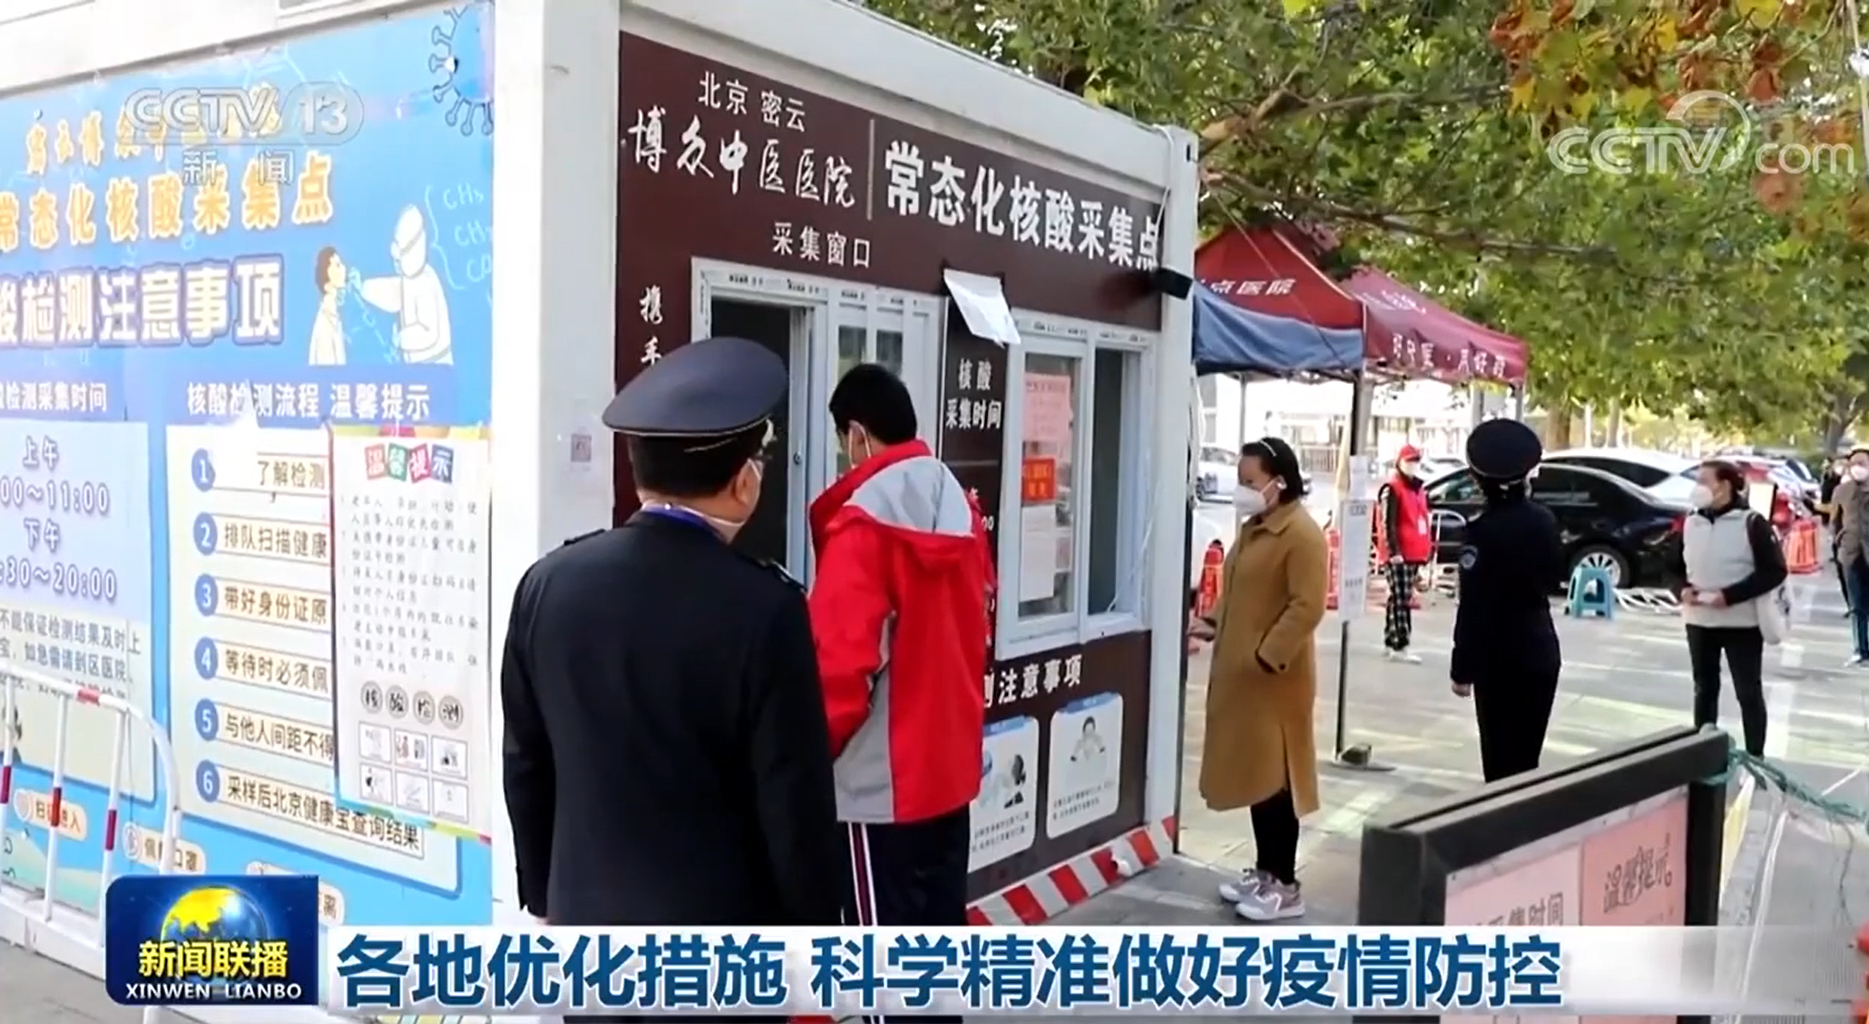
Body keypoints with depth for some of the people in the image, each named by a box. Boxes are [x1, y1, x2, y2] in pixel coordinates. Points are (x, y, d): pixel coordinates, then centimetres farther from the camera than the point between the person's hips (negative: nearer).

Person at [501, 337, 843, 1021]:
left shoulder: (549, 584, -5)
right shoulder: (764, 607, -20)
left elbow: (525, 765, 5)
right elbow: (796, 802, -15)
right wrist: (815, 936, -1)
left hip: (589, 920, 5)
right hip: (724, 938, -4)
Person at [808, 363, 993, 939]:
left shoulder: (864, 519, -17)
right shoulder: (961, 508, 5)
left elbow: (842, 658, -20)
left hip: (879, 776, -7)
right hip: (950, 760, 7)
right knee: (941, 916, 18)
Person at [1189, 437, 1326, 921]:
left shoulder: (1302, 534, -15)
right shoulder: (1254, 528, 14)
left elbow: (1307, 607, -20)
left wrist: (1267, 657, -23)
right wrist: (1213, 624, 7)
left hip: (1274, 677, -9)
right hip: (1239, 672, 9)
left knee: (1275, 777, -3)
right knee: (1253, 773, 15)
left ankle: (1285, 885, 7)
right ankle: (1264, 871, 25)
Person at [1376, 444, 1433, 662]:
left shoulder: (1418, 489, 19)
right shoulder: (1392, 489, -10)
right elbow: (1388, 524, -17)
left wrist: (1426, 550, 22)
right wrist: (1394, 551, -22)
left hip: (1413, 553, 9)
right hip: (1398, 554, -9)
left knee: (1399, 599, 13)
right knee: (1401, 600, -11)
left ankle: (1390, 643, 19)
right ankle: (1400, 647, -11)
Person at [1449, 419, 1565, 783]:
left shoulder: (1484, 529, -16)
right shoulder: (1543, 520, 3)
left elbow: (1473, 607, -18)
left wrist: (1463, 669, -13)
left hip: (1500, 656, -6)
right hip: (1540, 650, 6)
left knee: (1500, 756, 1)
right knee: (1526, 753, 15)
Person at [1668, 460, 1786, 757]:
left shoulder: (1751, 523, -10)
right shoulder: (1691, 523, 7)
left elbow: (1774, 570, -13)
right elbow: (1675, 566, 16)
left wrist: (1730, 595, -20)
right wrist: (1684, 588, -6)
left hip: (1742, 622, -5)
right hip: (1698, 621, 5)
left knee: (1749, 692, 3)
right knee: (1704, 688, 14)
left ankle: (1755, 758, 11)